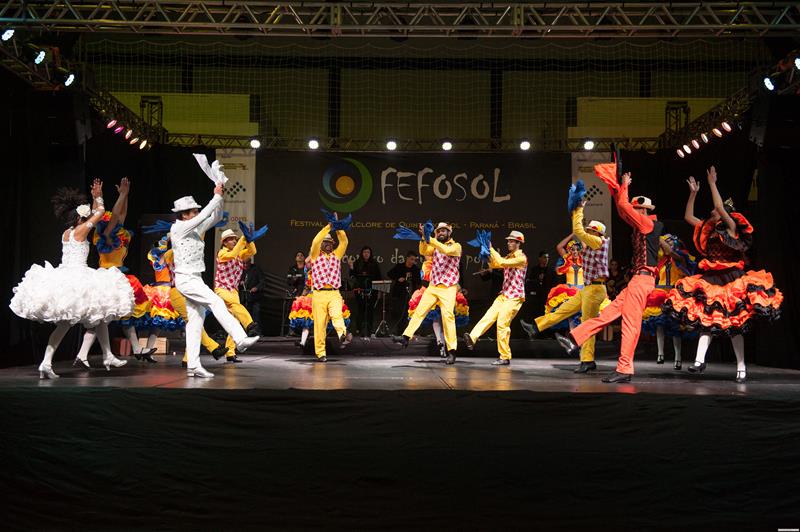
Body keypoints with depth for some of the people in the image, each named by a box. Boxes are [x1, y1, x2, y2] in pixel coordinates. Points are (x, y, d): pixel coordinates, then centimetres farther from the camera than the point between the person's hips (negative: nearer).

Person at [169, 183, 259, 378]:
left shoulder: (195, 229, 13)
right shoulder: (178, 228, -8)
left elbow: (215, 217, 13)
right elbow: (204, 216, -15)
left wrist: (219, 198, -1)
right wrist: (216, 196, -11)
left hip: (194, 279, 9)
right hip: (185, 279, -9)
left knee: (196, 320, 4)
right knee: (216, 303, -19)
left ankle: (193, 366, 4)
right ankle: (240, 339, -23)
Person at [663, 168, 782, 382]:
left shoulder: (731, 228, -4)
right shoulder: (709, 230, 13)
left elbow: (720, 207, -19)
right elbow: (688, 216, 18)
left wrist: (712, 184, -14)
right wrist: (693, 193, 13)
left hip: (731, 281, -6)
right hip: (710, 280, 6)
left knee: (733, 324, -3)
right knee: (706, 320, -6)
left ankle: (741, 368, 5)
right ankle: (700, 360, -13)